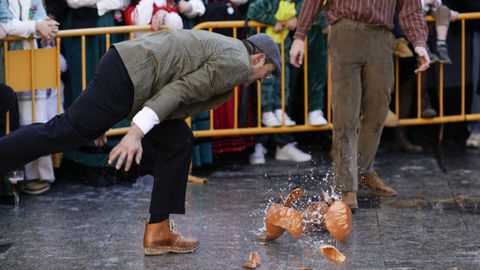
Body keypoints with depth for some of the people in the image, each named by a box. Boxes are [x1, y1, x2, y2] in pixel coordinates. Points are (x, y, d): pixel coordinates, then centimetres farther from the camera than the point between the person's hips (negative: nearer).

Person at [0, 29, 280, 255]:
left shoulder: (219, 49, 29)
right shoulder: (237, 63, -2)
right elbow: (182, 90, -13)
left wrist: (107, 114, 27)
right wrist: (136, 132, -19)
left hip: (127, 66, 10)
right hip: (127, 78, -10)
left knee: (179, 141, 11)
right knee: (62, 134, -9)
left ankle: (159, 230, 10)